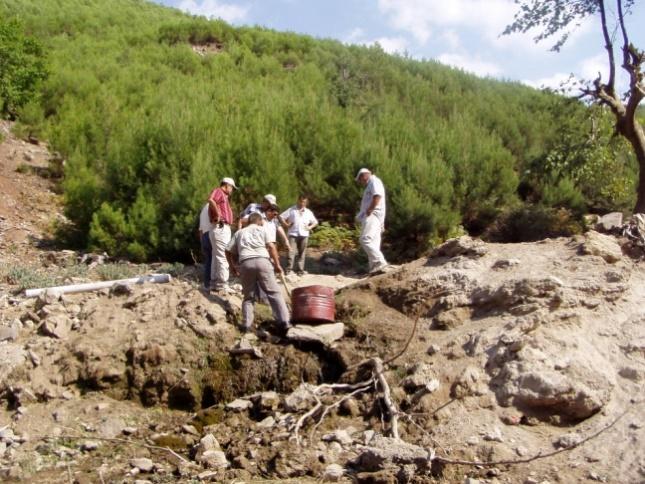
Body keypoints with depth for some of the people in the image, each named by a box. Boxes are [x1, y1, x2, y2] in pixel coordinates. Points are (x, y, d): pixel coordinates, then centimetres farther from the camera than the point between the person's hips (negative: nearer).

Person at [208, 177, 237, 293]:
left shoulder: (223, 196, 25)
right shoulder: (218, 191, -4)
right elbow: (211, 200, -26)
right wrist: (218, 214, -20)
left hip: (224, 228, 11)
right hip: (220, 228, -11)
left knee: (217, 257, 13)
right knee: (223, 257, -12)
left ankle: (215, 283, 18)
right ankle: (222, 285, -12)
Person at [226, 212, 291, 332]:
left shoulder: (239, 232, 27)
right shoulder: (263, 229, 19)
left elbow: (228, 251, 22)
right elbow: (271, 247, 3)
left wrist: (232, 266, 34)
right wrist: (277, 264, 5)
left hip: (245, 263, 2)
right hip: (262, 261, -2)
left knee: (248, 296, 13)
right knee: (274, 292, 1)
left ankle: (246, 324, 5)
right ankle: (284, 322, -6)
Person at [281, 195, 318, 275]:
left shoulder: (308, 212, 15)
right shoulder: (291, 210, 6)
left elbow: (315, 222, 22)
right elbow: (281, 216, 3)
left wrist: (310, 227, 6)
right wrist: (286, 224, -6)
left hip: (304, 234, 3)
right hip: (293, 234, -3)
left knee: (301, 253, 5)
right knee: (291, 251, -13)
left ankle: (300, 270, 11)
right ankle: (289, 268, -12)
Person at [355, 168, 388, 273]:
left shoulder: (374, 181, -2)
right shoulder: (370, 185, 29)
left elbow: (377, 196, -20)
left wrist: (369, 210, -17)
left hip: (372, 215, -11)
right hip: (370, 216, 11)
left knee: (365, 240, -21)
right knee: (373, 243, 4)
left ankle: (380, 262, -24)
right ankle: (374, 268, 1)